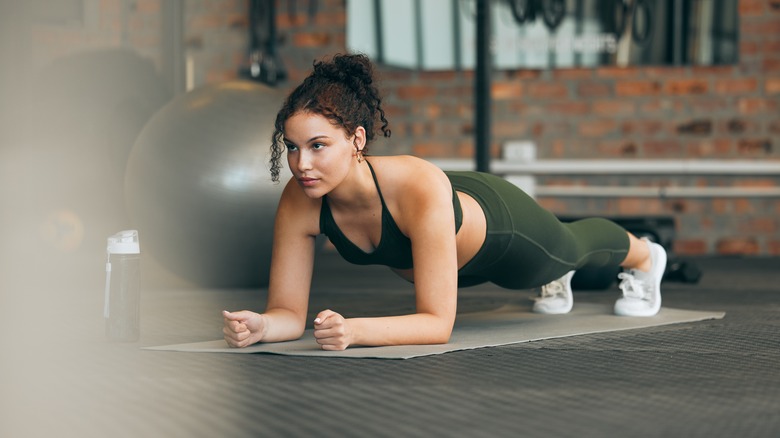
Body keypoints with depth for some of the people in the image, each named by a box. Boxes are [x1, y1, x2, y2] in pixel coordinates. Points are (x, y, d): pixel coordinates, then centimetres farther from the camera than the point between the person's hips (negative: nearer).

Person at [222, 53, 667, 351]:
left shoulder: (420, 188, -49)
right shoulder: (299, 203, -36)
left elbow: (438, 322, -47)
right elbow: (289, 312, -29)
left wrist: (354, 330, -62)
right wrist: (260, 326, -52)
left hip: (500, 224, -3)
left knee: (571, 246, 33)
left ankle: (645, 255, 68)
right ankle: (558, 279, 75)